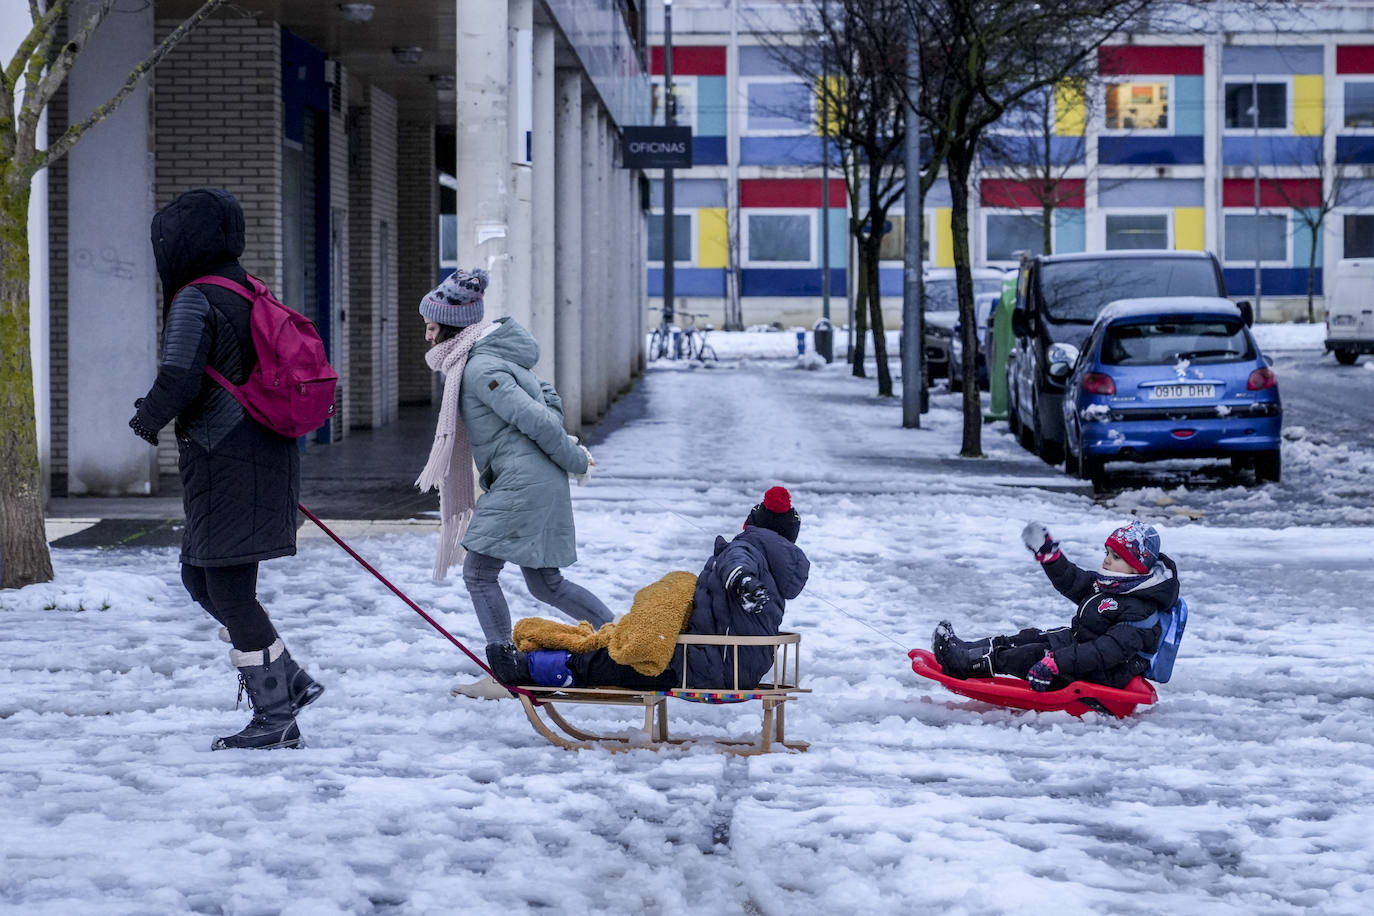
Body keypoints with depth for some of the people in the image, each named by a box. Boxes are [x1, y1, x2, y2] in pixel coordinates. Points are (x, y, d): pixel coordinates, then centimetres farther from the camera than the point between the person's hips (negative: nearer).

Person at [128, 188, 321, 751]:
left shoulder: (196, 300, -14)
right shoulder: (249, 292, 13)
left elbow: (179, 382, -22)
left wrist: (147, 419, -2)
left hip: (226, 467, -9)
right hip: (264, 455, 9)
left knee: (228, 590, -2)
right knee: (200, 577, 19)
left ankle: (276, 718, 3)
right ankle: (290, 682, 18)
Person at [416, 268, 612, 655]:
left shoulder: (480, 368, -17)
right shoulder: (491, 354, 15)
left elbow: (535, 419, -21)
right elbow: (549, 398, 20)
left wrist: (574, 460, -8)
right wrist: (571, 454, 8)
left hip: (524, 484, -10)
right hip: (538, 484, 10)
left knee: (478, 573, -4)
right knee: (545, 584, 16)